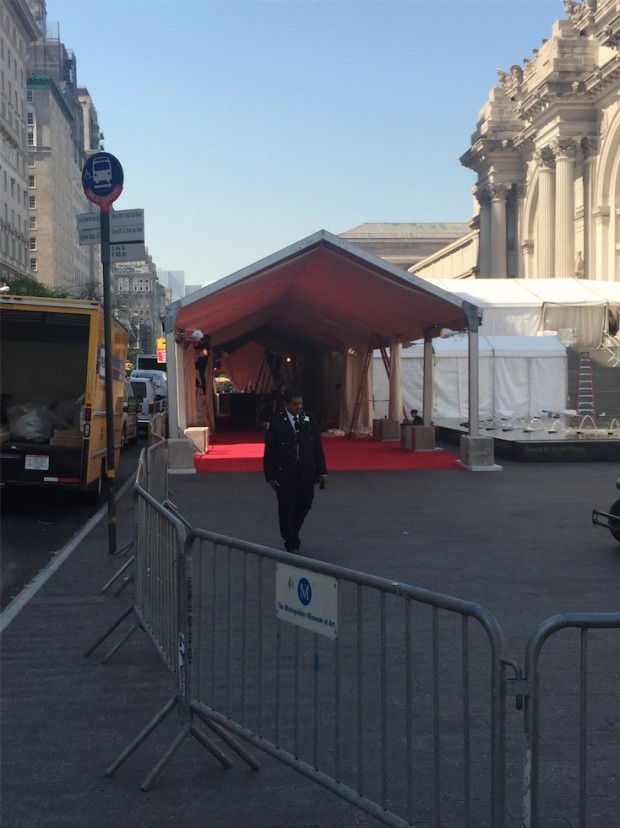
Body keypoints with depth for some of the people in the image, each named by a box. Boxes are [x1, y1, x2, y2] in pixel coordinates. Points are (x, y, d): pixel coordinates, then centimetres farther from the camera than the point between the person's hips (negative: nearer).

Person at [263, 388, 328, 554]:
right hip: (284, 473, -3)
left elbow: (317, 446, 5)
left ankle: (292, 533, 33)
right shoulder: (275, 422, -7)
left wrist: (322, 470, 1)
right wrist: (270, 476, -8)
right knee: (287, 507, 2)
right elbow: (269, 451, -5)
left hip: (306, 471, 3)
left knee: (305, 504, 8)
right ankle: (291, 543, 13)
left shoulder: (308, 419, 3)